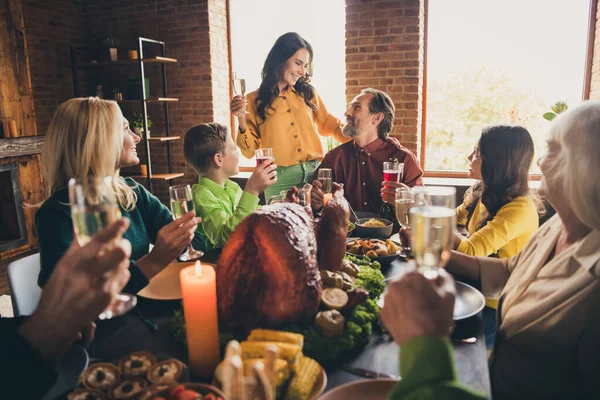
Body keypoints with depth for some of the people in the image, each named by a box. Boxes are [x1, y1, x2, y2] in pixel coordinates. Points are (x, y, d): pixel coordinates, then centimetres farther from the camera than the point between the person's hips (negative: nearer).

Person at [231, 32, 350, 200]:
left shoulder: (308, 93, 8)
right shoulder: (255, 100, 1)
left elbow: (327, 124, 18)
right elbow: (250, 151, -1)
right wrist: (242, 120, -16)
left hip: (315, 173, 3)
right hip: (280, 179, -3)